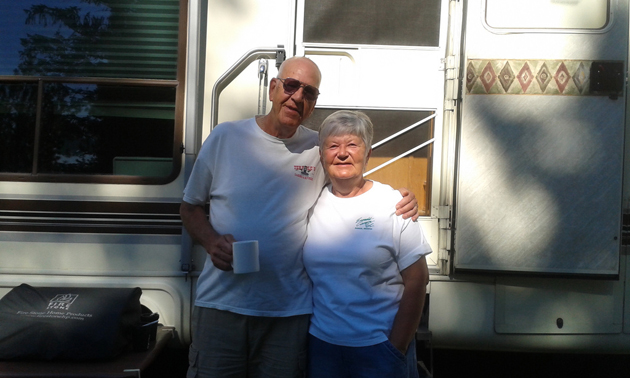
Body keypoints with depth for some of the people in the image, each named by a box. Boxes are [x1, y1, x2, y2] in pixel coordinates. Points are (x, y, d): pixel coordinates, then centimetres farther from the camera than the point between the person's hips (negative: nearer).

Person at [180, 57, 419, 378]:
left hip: (290, 312, 1)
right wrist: (211, 241, -11)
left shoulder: (320, 149, 2)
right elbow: (191, 206, 9)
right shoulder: (225, 137, 1)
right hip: (220, 303, 0)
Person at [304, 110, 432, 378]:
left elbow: (416, 280, -8)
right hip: (321, 342, 3)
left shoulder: (392, 203, -6)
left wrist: (397, 348, -9)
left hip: (379, 346, -3)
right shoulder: (313, 203, 3)